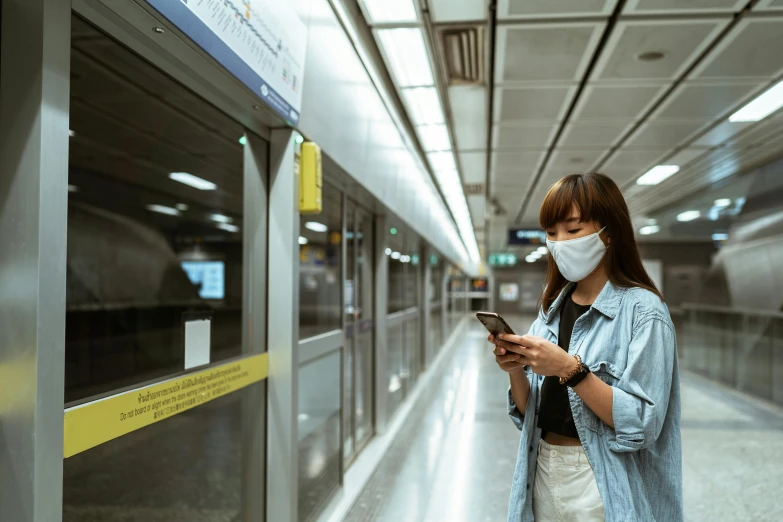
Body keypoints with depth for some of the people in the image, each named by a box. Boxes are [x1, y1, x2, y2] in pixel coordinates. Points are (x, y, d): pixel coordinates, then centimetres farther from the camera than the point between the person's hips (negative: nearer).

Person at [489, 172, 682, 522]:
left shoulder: (643, 310, -14)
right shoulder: (551, 307, 3)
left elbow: (642, 425, -20)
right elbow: (529, 412, 6)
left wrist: (571, 370, -28)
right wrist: (516, 371, -13)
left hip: (602, 486, -5)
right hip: (542, 472, 6)